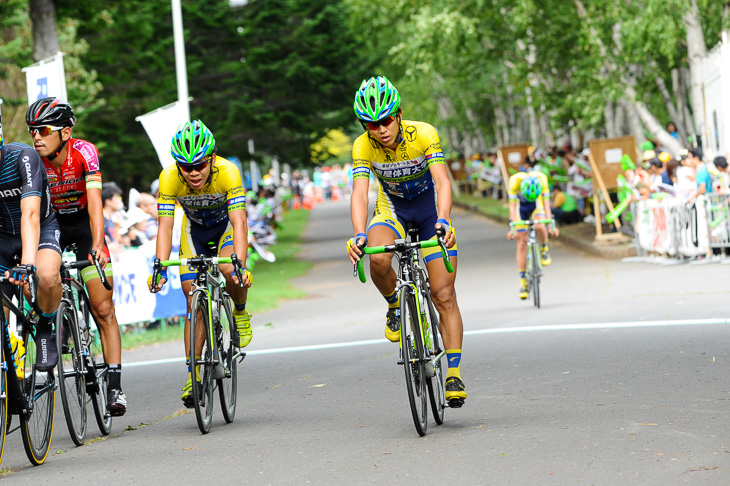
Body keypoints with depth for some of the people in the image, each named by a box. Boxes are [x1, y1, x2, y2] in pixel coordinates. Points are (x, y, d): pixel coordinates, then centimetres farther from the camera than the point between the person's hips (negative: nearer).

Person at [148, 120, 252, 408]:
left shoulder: (227, 172, -35)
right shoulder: (169, 178, -30)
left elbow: (239, 222, -40)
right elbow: (165, 226, -31)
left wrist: (240, 265, -53)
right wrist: (160, 268, -44)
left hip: (226, 225, -2)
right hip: (195, 229, 2)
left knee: (229, 271, -32)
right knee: (194, 300, -7)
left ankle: (240, 312, 1)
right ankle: (193, 376, 0)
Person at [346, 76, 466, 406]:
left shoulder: (423, 134, -26)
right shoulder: (363, 147, -22)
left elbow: (442, 181, -35)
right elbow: (359, 192, -30)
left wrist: (443, 220, -53)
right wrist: (359, 235, -47)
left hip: (430, 206, -1)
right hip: (392, 209, 1)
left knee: (444, 296, -8)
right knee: (378, 259, -34)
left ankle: (454, 374, -1)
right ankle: (395, 305, -3)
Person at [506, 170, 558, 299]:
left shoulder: (542, 179, -32)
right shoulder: (515, 181, -34)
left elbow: (546, 203, -30)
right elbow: (512, 206, -33)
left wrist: (550, 225, -37)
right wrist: (512, 228, -41)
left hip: (536, 205, 0)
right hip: (520, 206, 0)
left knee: (539, 227, -33)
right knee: (522, 242, -8)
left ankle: (544, 249, -1)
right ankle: (523, 282, 0)